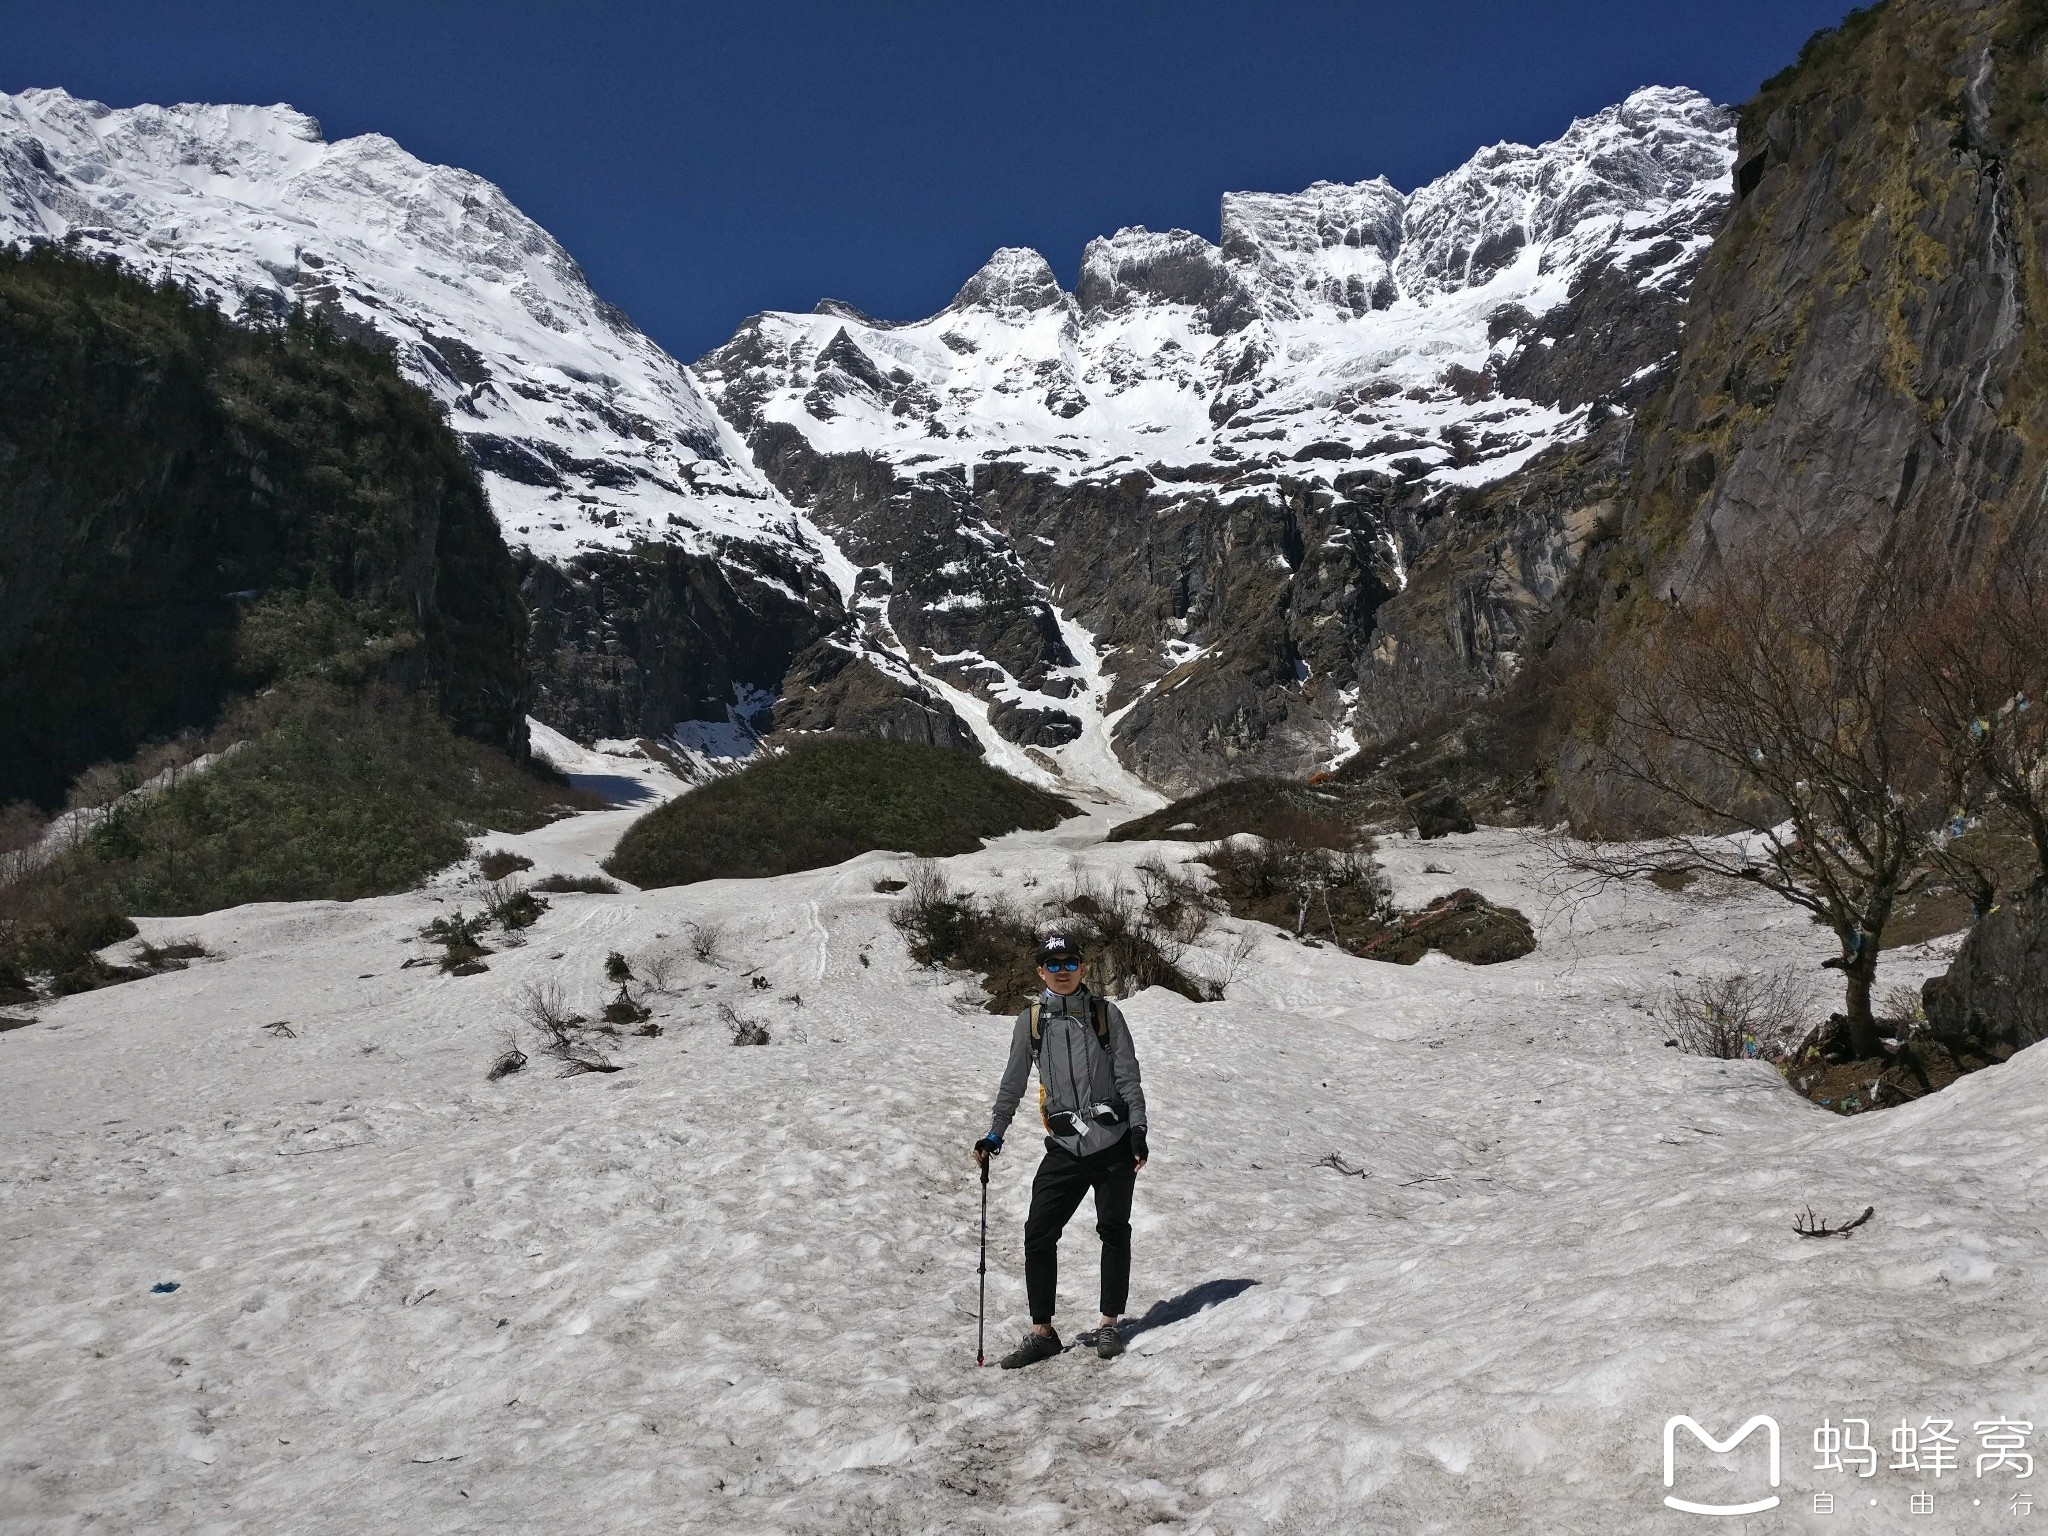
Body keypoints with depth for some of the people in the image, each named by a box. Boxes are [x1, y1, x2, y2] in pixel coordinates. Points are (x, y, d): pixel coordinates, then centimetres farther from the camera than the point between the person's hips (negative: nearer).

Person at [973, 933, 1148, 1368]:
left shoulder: (1106, 1014, 1)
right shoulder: (1031, 1021, 5)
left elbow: (1128, 1076, 3)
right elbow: (1013, 1082, 12)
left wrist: (1137, 1130, -3)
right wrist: (995, 1133, 9)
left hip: (1115, 1142, -1)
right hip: (1065, 1148, 1)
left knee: (1114, 1232, 7)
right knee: (1038, 1235, -3)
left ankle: (1109, 1325, 22)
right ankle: (1041, 1332, 9)